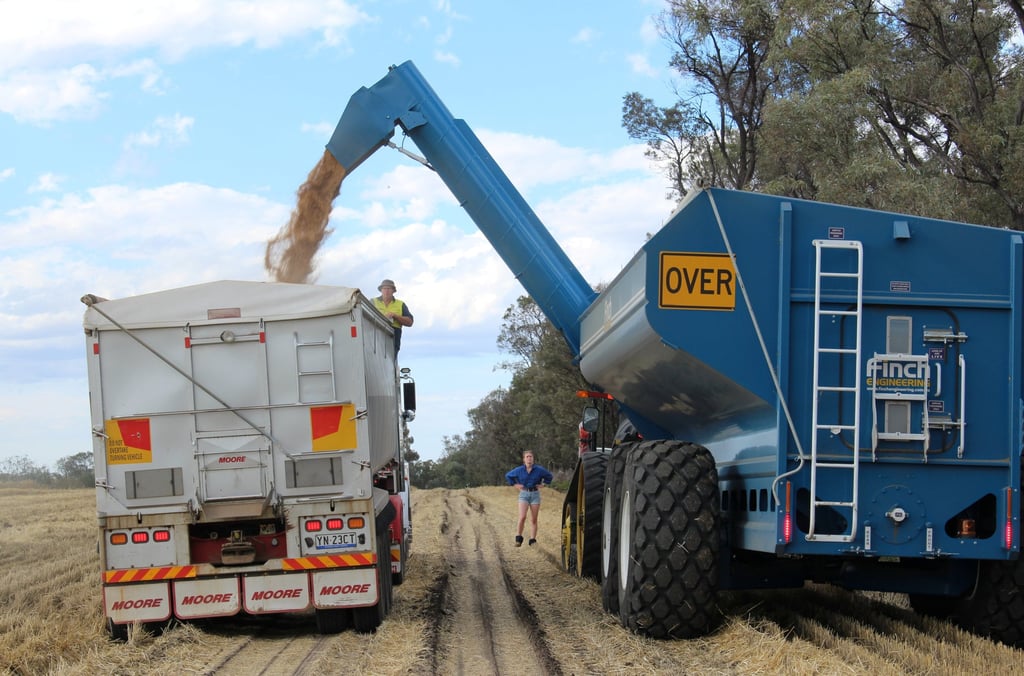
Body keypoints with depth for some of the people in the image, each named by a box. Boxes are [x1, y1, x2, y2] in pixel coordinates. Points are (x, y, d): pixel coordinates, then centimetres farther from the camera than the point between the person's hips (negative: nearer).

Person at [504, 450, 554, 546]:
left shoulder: (539, 470, -1)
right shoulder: (519, 470, -1)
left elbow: (549, 476, 14)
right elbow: (508, 476, 14)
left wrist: (543, 484, 6)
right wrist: (515, 484, 6)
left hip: (535, 494, 1)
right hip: (524, 494, -1)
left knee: (533, 519, 3)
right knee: (522, 517, -15)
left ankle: (533, 540, 8)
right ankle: (518, 538, -3)